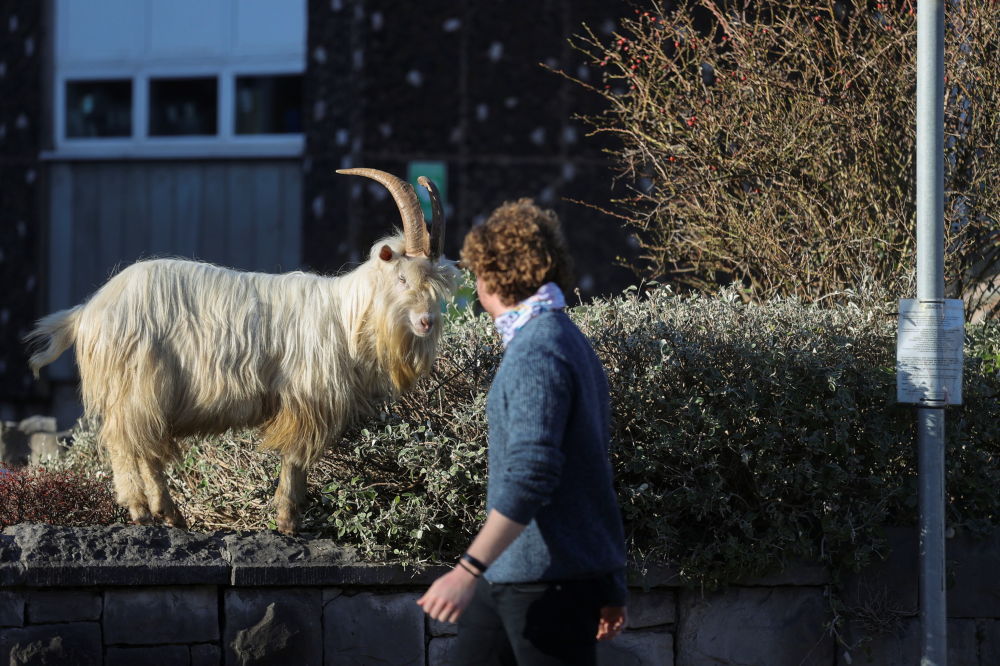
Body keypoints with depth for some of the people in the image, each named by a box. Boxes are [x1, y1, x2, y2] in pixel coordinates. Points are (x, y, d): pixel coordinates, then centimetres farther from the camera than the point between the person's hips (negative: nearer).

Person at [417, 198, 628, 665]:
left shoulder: (536, 352, -16)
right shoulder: (569, 342, 16)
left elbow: (529, 476, -26)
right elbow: (593, 472, 19)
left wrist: (470, 569, -29)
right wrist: (609, 587, 22)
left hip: (550, 580, -10)